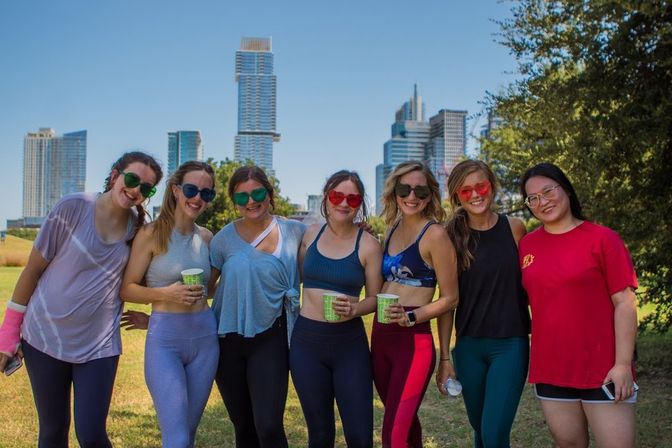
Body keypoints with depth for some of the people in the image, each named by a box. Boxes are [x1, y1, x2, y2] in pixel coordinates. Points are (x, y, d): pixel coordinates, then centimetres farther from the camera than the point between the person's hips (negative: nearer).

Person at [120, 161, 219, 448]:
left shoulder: (206, 237, 7)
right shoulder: (152, 234, -7)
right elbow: (127, 289, -7)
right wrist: (166, 294, -20)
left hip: (205, 337, 5)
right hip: (165, 339, -5)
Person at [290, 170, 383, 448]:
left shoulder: (368, 245, -5)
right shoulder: (311, 235, 4)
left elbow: (375, 298, 0)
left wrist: (355, 309, -19)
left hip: (350, 344, -2)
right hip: (306, 341, 3)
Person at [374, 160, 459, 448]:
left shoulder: (434, 234, -9)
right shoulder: (393, 230, 11)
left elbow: (450, 298, -7)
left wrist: (410, 317, -20)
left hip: (414, 341, -7)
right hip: (380, 338, 7)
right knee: (405, 422, 21)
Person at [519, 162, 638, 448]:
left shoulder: (602, 238, -7)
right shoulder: (527, 244, 5)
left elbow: (624, 303, -9)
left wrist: (623, 363, -14)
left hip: (603, 370, -4)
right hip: (550, 371, 4)